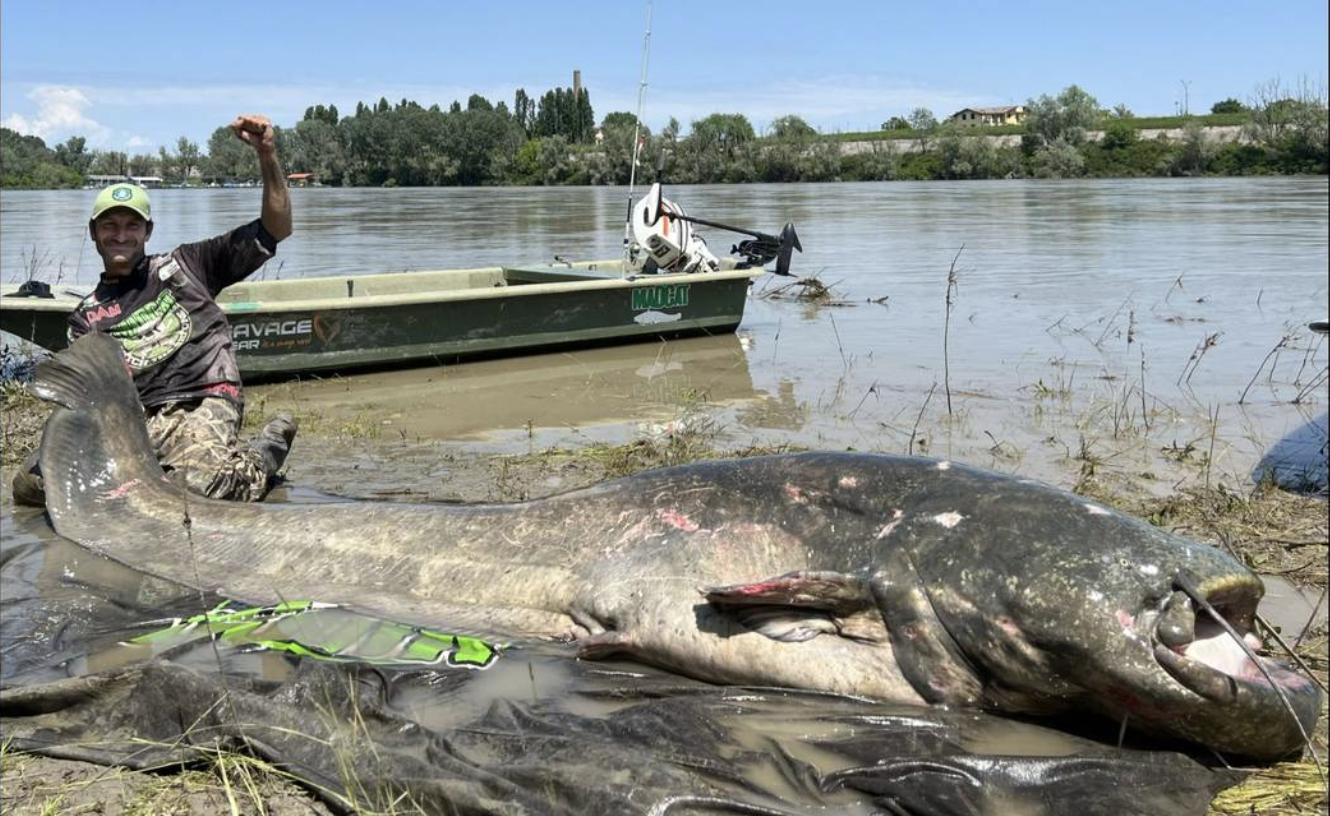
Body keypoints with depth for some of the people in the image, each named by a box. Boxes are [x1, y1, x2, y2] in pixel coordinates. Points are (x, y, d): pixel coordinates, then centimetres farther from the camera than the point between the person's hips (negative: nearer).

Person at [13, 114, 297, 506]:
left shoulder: (184, 265, 16)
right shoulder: (86, 316, 22)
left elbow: (276, 228, 11)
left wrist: (267, 156, -1)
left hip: (201, 405, -3)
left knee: (198, 485, -35)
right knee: (31, 480, -19)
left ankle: (262, 455, 1)